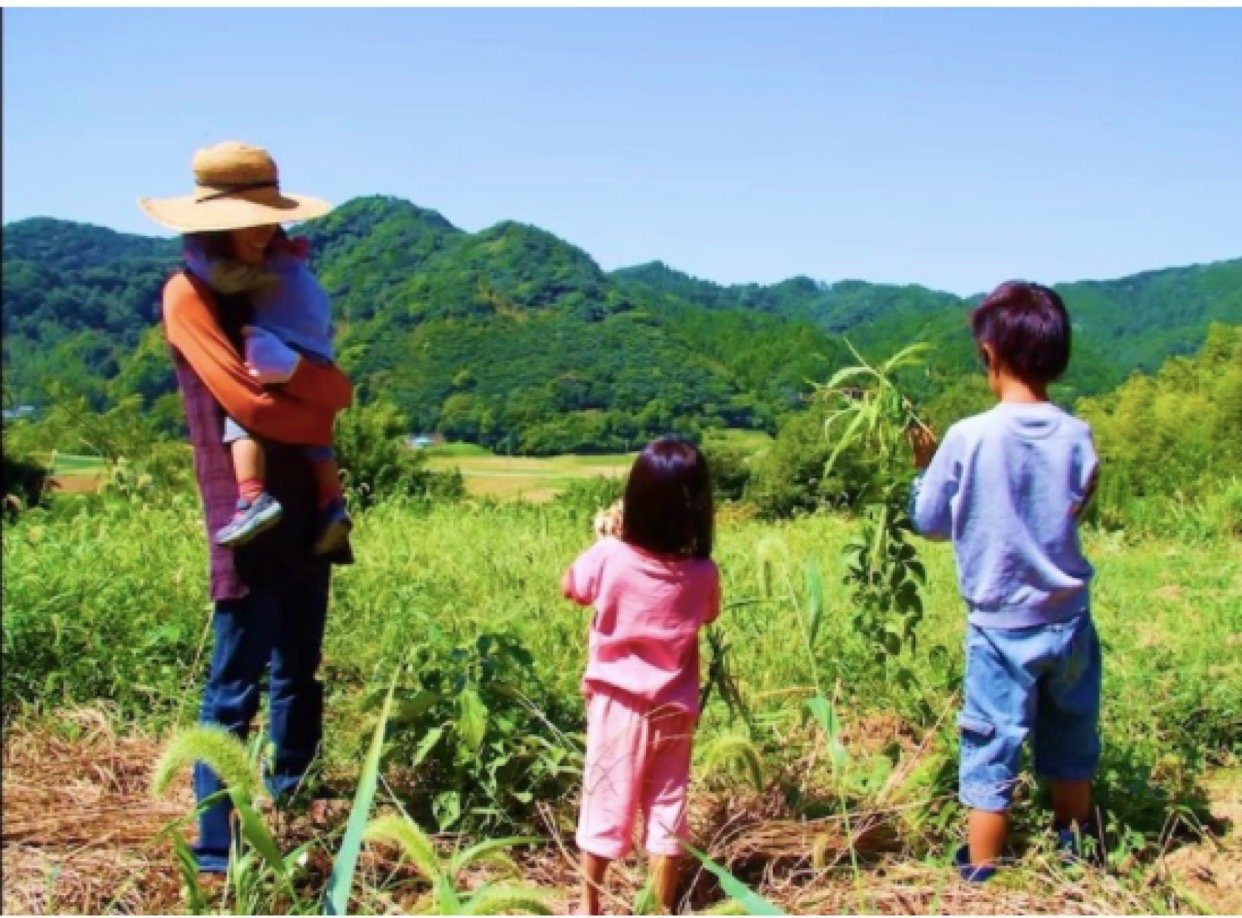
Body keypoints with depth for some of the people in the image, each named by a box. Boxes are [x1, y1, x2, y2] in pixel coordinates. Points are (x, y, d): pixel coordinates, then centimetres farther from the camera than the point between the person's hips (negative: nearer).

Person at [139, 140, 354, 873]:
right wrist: (319, 417, -1)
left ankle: (287, 808, 29)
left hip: (307, 508, 8)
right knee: (237, 688, -6)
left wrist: (295, 366, -11)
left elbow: (341, 391, 8)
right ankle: (217, 855, 1)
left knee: (299, 673, 15)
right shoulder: (189, 294, -6)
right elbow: (246, 403, -16)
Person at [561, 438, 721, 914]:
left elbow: (569, 588, 2)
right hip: (674, 709, 1)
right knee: (667, 805, 14)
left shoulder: (609, 556, -18)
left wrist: (604, 538, 9)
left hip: (617, 702, -1)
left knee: (606, 801, 12)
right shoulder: (703, 573, -13)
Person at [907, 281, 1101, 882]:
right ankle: (1073, 853, 40)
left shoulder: (968, 437, -17)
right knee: (1071, 746, 21)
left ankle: (980, 873, 17)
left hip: (1001, 626, -3)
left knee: (991, 752, 8)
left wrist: (924, 465, 10)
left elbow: (928, 521, -5)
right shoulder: (1077, 438, -7)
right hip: (1069, 621, 4)